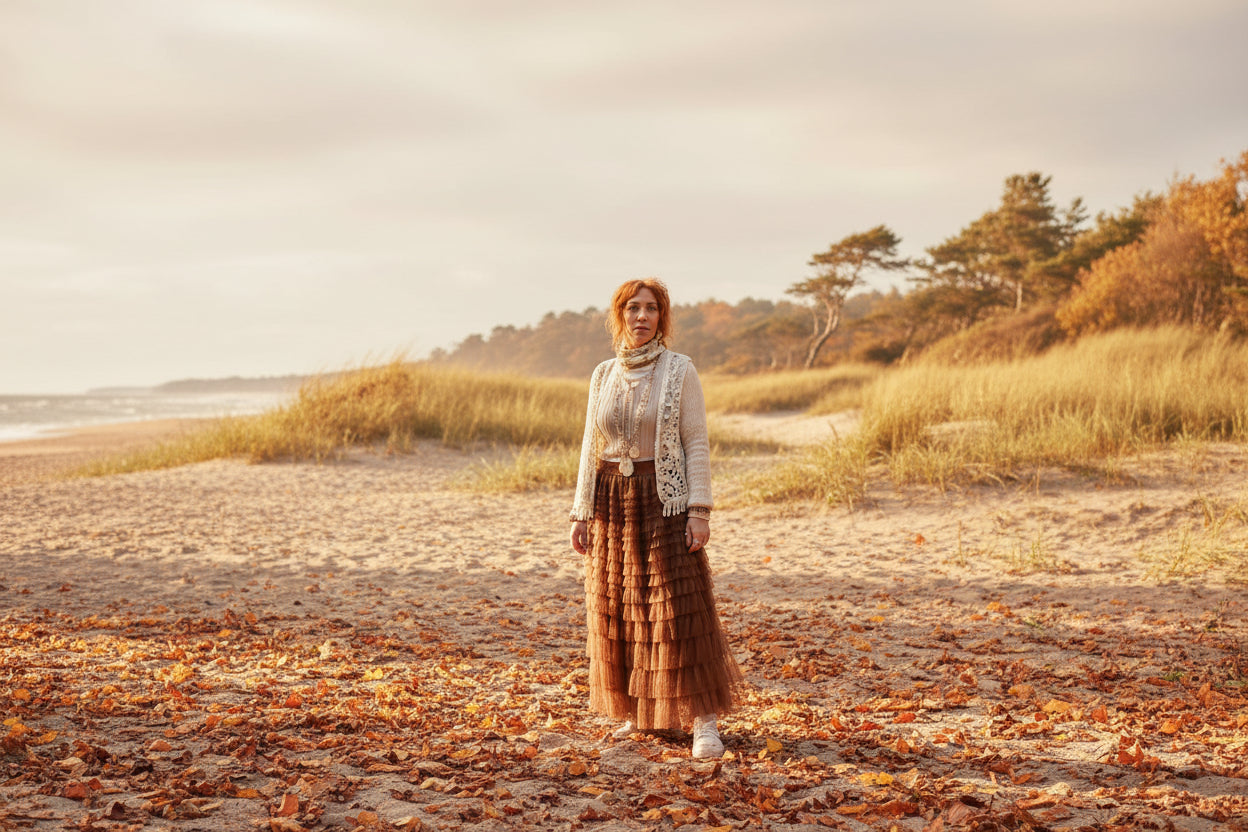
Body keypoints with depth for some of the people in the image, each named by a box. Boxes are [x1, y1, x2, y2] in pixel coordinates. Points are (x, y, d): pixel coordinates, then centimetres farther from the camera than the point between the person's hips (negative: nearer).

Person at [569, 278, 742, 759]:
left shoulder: (680, 371, -3)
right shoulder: (603, 376, 9)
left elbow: (697, 444, -6)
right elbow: (591, 446, 11)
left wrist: (699, 511, -13)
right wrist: (582, 512, 6)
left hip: (665, 500, -4)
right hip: (611, 500, 4)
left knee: (678, 610, -8)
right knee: (617, 608, 7)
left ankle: (704, 722, -5)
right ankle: (637, 712, 21)